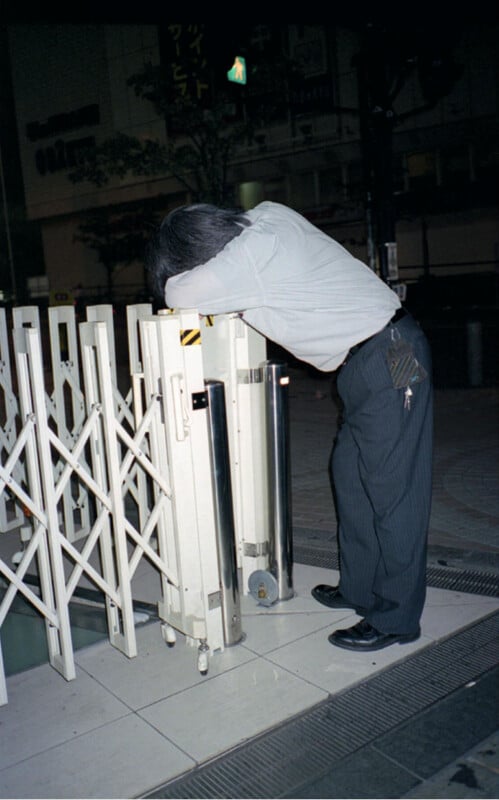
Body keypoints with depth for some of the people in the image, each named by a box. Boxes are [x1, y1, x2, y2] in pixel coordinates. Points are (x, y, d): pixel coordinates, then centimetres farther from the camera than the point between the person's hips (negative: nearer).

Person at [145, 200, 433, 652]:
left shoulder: (254, 251, -23)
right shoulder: (265, 216, 5)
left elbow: (180, 294, -18)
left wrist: (181, 278, 2)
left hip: (391, 362, -10)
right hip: (366, 364, 10)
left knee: (392, 489, -1)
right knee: (350, 475, 16)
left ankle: (396, 619, 12)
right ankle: (360, 589, 30)